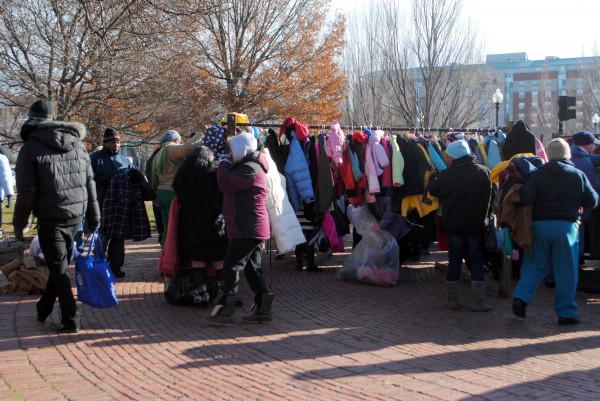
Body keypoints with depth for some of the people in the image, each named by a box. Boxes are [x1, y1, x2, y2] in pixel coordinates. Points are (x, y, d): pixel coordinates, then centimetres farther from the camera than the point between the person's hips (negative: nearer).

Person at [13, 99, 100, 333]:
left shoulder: (31, 148, -9)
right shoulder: (77, 145, 8)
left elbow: (27, 191, -12)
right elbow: (90, 183, 8)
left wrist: (19, 223, -3)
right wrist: (94, 216, 14)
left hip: (50, 218, -6)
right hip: (76, 215, 6)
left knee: (59, 268, 2)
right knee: (59, 264, 17)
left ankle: (70, 320, 2)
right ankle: (44, 309, 31)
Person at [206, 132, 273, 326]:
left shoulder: (250, 169, -16)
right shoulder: (247, 166, 19)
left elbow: (226, 184, -24)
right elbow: (231, 185, 19)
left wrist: (223, 164, -8)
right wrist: (227, 165, 8)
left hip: (247, 229, -11)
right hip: (251, 228, 11)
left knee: (232, 266, -7)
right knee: (252, 267, 12)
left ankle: (224, 310, -4)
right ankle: (262, 309, 14)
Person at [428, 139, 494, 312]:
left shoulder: (447, 175, -13)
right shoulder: (484, 172, -3)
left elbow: (433, 190, 1)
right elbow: (490, 197, 8)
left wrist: (433, 175, 18)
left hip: (454, 225, -1)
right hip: (476, 226, 1)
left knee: (454, 262, 9)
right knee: (477, 262, 6)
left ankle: (453, 300, 13)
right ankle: (479, 302, 3)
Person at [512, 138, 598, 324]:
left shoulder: (538, 174, -2)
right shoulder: (578, 175, 1)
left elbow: (525, 198, -12)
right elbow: (592, 201, 6)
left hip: (539, 224, 1)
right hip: (566, 226, -1)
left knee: (534, 265, 13)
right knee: (566, 271, 6)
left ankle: (521, 297, -3)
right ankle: (566, 312, 11)